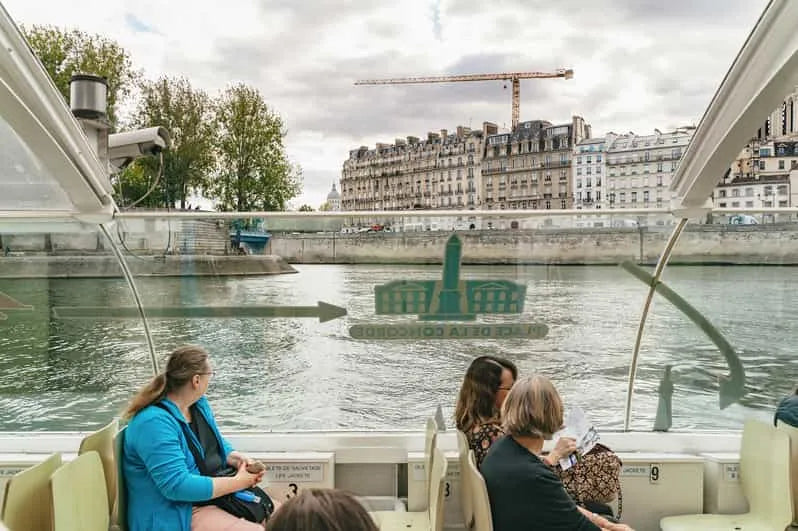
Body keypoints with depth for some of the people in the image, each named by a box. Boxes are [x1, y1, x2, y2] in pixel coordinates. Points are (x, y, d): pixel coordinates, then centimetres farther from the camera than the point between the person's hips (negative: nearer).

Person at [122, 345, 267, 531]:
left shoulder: (199, 403, 5)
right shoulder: (155, 422, -24)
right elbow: (176, 486, -28)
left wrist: (235, 458, -5)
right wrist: (237, 482, -23)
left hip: (215, 493, 9)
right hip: (177, 515, -9)